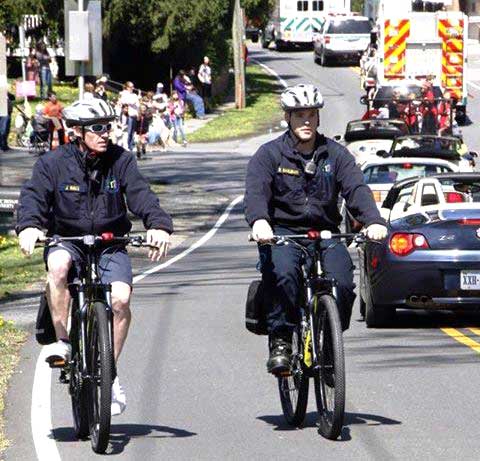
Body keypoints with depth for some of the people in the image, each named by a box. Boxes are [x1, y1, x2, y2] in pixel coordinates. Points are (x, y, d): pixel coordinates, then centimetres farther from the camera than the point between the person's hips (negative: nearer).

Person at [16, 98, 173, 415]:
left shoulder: (121, 160, -1)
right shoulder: (54, 163, -4)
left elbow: (141, 195, -12)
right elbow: (34, 196, -14)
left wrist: (159, 225, -31)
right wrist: (29, 226, -36)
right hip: (66, 240, -1)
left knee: (121, 298, -23)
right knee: (58, 265, -37)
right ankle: (62, 341, -23)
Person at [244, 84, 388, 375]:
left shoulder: (336, 154, 8)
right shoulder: (270, 154, 2)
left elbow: (356, 188, -7)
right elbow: (256, 190, -15)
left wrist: (373, 221, -27)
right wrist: (259, 221, -38)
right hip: (282, 231, -2)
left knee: (342, 282, -24)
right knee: (283, 274, -34)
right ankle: (280, 342, -23)